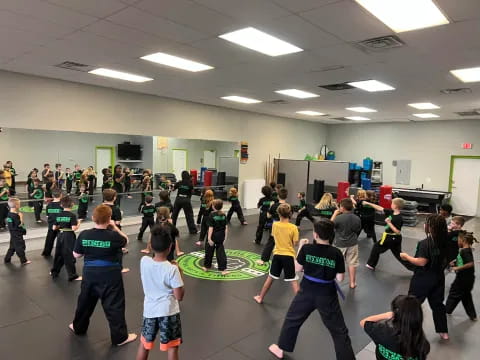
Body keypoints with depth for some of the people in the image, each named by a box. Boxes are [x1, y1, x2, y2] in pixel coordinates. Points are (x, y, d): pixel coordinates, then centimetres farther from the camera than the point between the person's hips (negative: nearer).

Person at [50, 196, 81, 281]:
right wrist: (79, 223, -2)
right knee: (69, 255, -1)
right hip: (69, 236, -6)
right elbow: (74, 228, -20)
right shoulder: (72, 215, -15)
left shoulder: (58, 215, 3)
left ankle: (54, 272, 34)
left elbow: (54, 228, 6)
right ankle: (72, 275, 4)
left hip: (60, 235, 6)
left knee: (59, 253, 21)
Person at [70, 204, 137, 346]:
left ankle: (78, 327, 47)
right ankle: (120, 337, 14)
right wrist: (115, 227, 5)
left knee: (85, 300, 26)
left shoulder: (84, 235, -10)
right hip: (110, 275, -4)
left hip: (89, 273, 4)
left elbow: (76, 255, 2)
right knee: (114, 305, 5)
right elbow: (126, 241, 3)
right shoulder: (113, 236, -20)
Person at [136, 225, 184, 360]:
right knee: (172, 347, 10)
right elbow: (179, 296, -13)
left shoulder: (143, 261, -10)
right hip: (168, 312, -4)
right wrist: (179, 274, -5)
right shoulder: (172, 269, -21)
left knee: (144, 343, 24)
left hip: (149, 310, 4)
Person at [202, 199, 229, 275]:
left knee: (209, 251, 15)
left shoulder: (211, 215, -15)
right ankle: (223, 269, 3)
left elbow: (211, 228, -18)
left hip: (213, 236, -4)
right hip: (221, 237, 4)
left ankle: (207, 266, 31)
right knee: (220, 252, 8)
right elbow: (226, 228, -1)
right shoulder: (223, 215, -2)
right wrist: (225, 238, 5)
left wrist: (209, 238, -17)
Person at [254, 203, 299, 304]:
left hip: (277, 254, 3)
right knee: (293, 281, 2)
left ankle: (260, 297, 32)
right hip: (289, 255, -3)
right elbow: (295, 243, -10)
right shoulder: (293, 228, -14)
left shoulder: (275, 225, -5)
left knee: (270, 277, 18)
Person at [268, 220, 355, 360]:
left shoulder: (306, 248, -17)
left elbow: (298, 268, -3)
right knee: (339, 330, 12)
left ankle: (280, 348, 40)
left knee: (292, 319, 23)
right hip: (327, 295, -1)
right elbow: (340, 278, -9)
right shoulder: (336, 253, -16)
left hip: (307, 292, 1)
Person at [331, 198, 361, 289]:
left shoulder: (338, 218, -23)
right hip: (353, 244, 3)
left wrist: (334, 214, -4)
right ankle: (352, 283, 22)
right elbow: (358, 230, 4)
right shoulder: (357, 218, -8)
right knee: (352, 263, 12)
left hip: (340, 244, -3)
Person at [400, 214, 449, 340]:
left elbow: (421, 262, -25)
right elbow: (444, 260, 9)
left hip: (423, 280, -7)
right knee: (437, 304, 22)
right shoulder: (444, 242, -2)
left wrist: (406, 256, -13)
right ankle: (443, 332, 33)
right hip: (438, 278, 7)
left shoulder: (425, 243, -25)